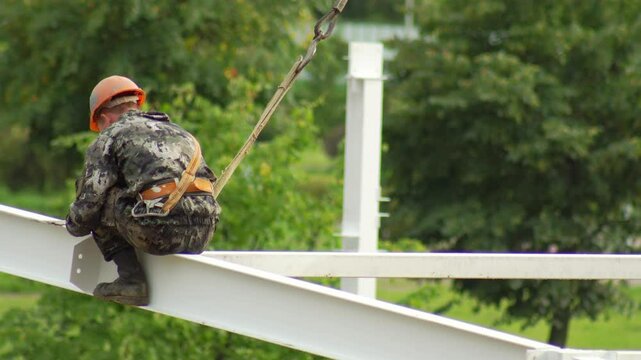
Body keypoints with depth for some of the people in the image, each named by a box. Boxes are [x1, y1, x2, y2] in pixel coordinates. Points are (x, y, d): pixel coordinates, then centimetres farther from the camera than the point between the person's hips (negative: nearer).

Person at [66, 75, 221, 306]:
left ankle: (130, 277, 3)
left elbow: (90, 202, 7)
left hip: (160, 232, -7)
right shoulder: (177, 131, 31)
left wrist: (73, 226, 29)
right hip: (203, 236, 7)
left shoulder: (109, 137, 13)